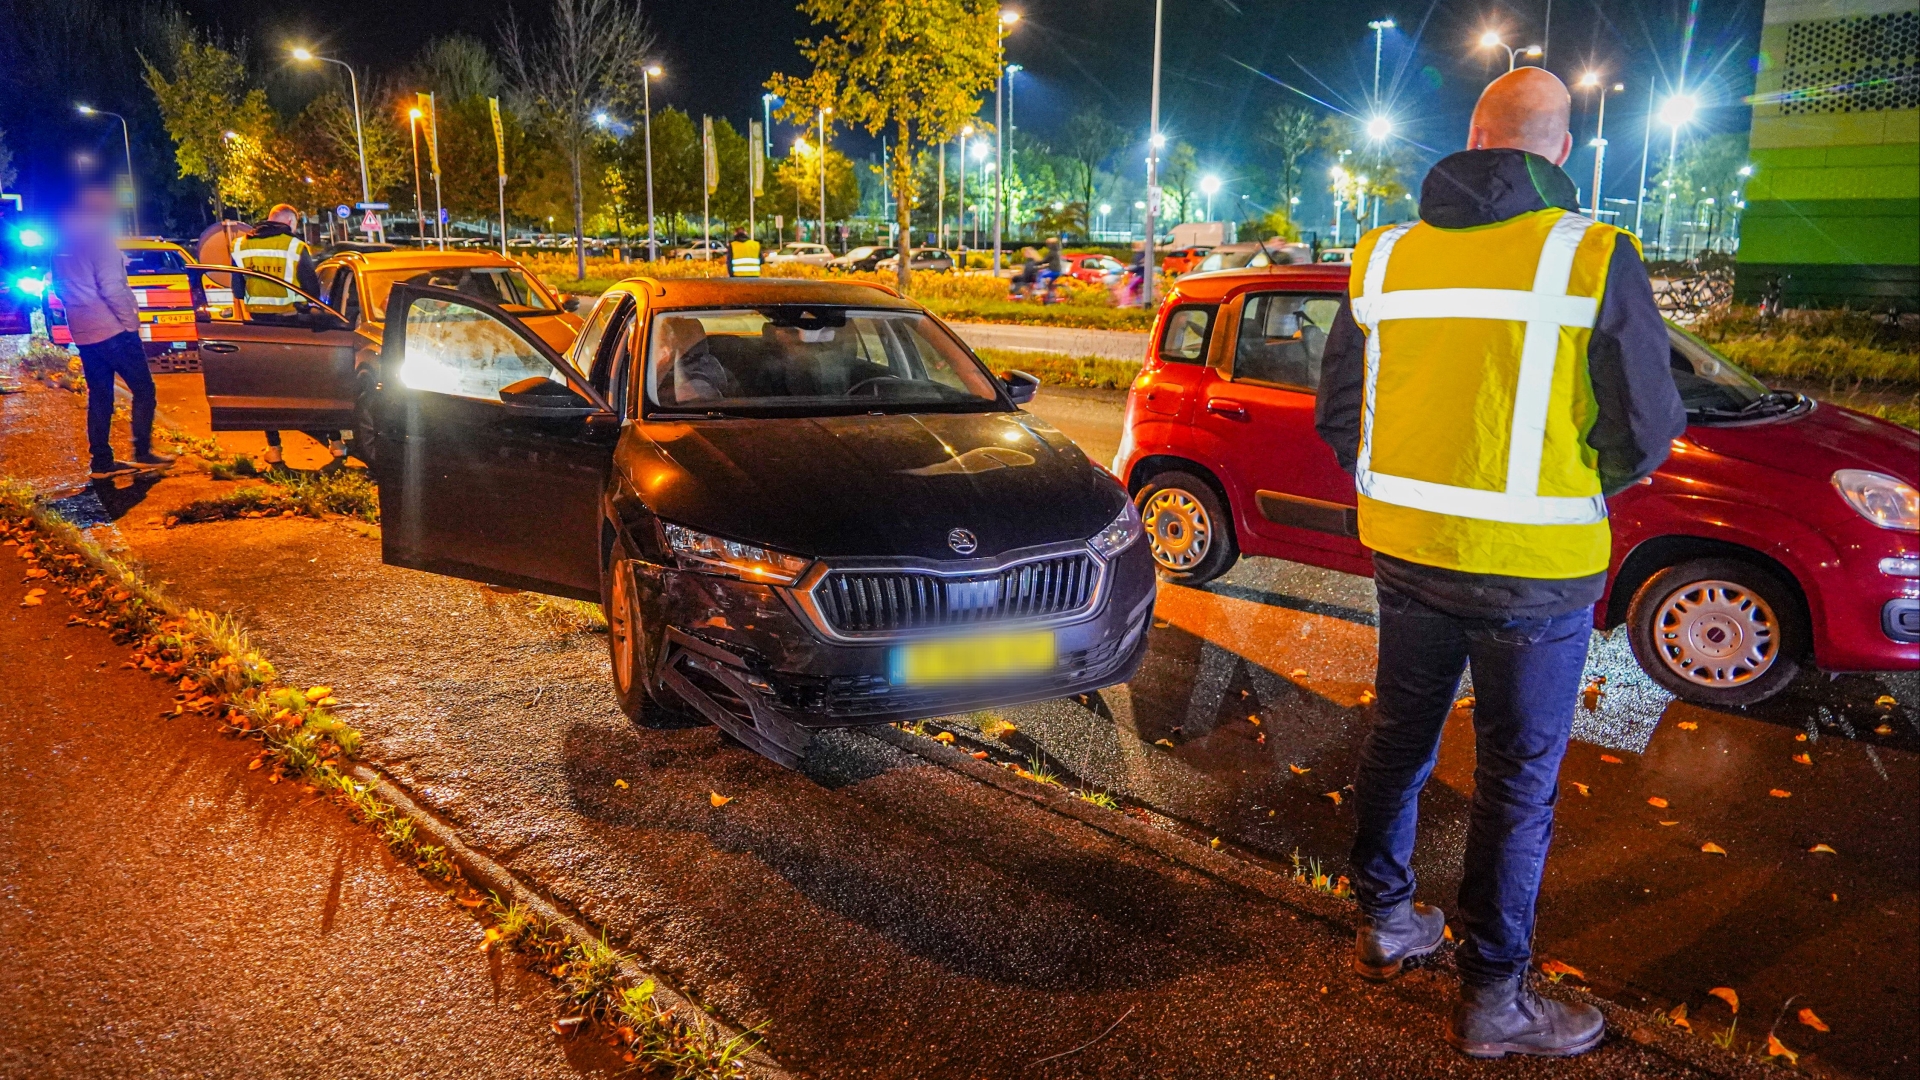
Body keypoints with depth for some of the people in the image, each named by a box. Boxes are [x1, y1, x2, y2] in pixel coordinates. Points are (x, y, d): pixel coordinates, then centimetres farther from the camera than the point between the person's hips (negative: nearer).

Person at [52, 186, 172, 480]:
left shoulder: (63, 244, 12)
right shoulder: (99, 240, -13)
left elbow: (60, 287, 19)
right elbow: (111, 287, -20)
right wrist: (130, 321, -11)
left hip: (84, 333, 8)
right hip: (113, 330, -8)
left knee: (99, 396, 11)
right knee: (143, 389, 1)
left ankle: (100, 461, 11)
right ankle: (142, 453, -1)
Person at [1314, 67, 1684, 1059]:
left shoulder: (1386, 254, 2)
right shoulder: (1594, 258, -12)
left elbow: (1338, 412, 8)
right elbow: (1646, 430, -8)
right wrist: (1581, 486, 12)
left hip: (1405, 549, 5)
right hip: (1532, 567, -4)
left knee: (1398, 738, 20)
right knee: (1517, 779, 8)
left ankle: (1384, 923, 36)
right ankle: (1492, 1000, 20)